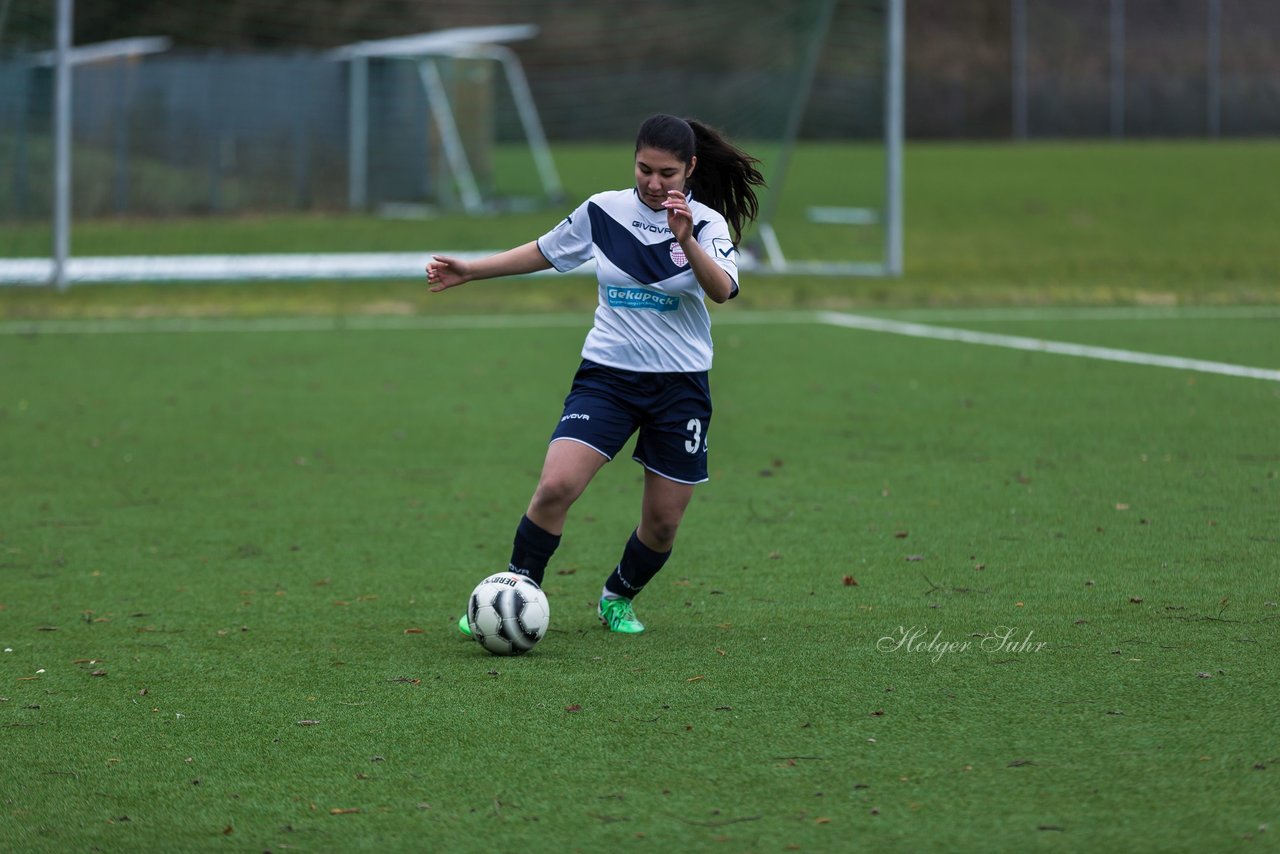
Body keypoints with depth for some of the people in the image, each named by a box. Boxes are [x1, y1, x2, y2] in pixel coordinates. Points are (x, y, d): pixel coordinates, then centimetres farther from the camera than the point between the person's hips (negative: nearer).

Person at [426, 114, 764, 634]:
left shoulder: (707, 223, -7)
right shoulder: (603, 211, 0)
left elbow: (722, 290, -25)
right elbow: (546, 251, 18)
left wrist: (687, 240, -41)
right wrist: (470, 270, 16)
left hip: (680, 386, 0)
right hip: (607, 373, 0)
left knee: (662, 523, 6)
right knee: (555, 487, -20)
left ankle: (618, 599, 35)